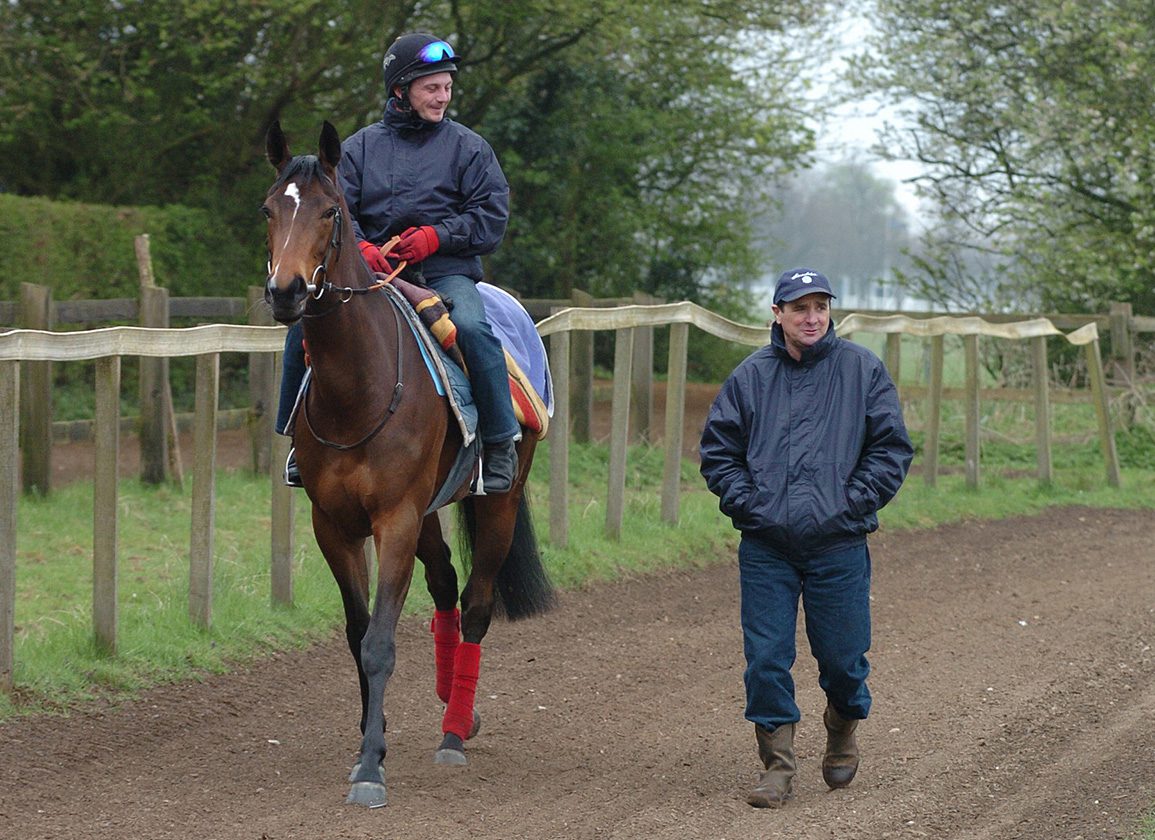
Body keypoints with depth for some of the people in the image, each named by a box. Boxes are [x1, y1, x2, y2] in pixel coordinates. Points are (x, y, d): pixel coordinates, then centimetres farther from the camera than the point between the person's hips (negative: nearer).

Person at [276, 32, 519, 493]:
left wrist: (437, 237, -15)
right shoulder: (360, 146, 13)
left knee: (471, 326, -33)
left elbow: (491, 215, 0)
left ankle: (501, 440, -19)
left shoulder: (468, 147, 8)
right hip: (370, 268, 2)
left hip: (444, 269, -2)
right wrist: (359, 247, -17)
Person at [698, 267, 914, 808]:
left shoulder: (863, 370, 2)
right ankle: (777, 767, 7)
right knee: (766, 658, -2)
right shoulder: (750, 377, 5)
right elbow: (717, 451, 10)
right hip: (765, 547, 1)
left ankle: (842, 735, 37)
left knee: (842, 657, 8)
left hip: (839, 546, -1)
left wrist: (851, 506, -6)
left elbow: (891, 449, 2)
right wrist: (748, 503, -2)